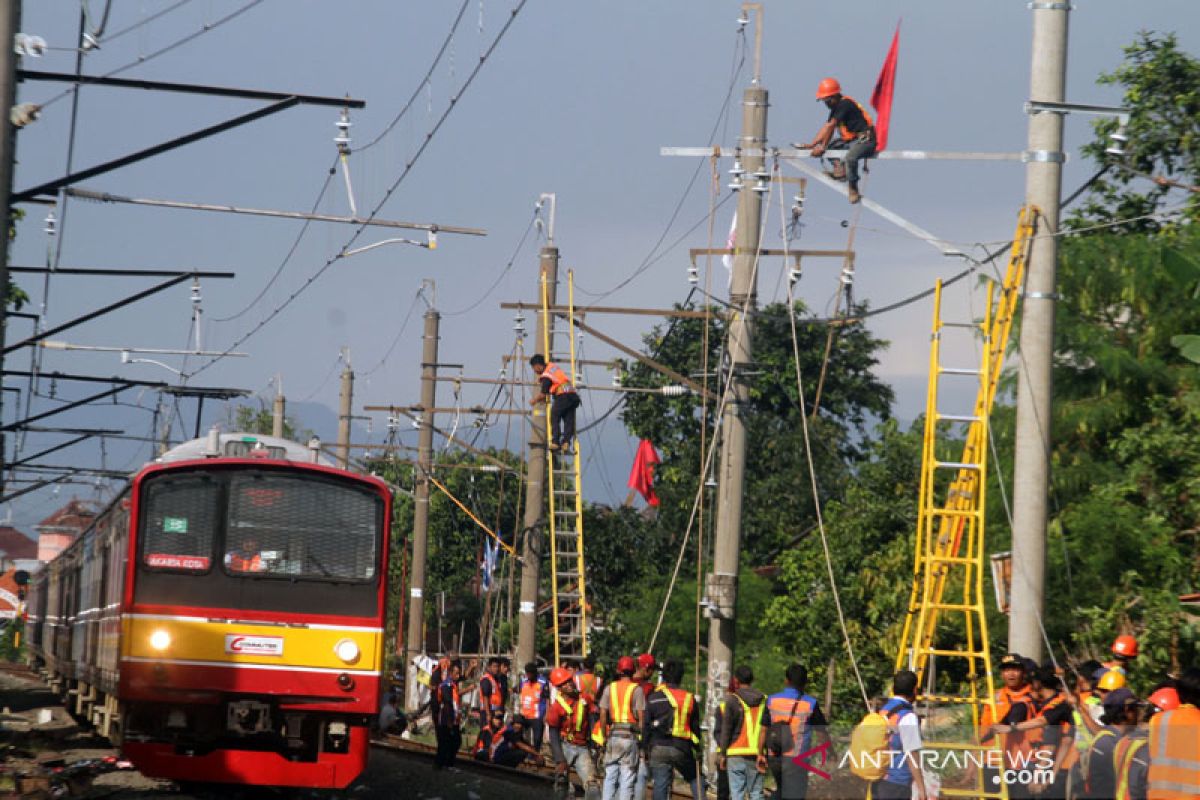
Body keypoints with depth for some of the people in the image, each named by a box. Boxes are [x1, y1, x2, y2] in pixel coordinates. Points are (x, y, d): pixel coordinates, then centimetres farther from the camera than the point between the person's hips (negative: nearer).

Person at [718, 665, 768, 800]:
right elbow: (764, 729, 0)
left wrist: (722, 754, 2)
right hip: (756, 753, 4)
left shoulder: (732, 700, -5)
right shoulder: (763, 700, 7)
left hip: (737, 754, -4)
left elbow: (726, 730, -5)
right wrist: (761, 753, 0)